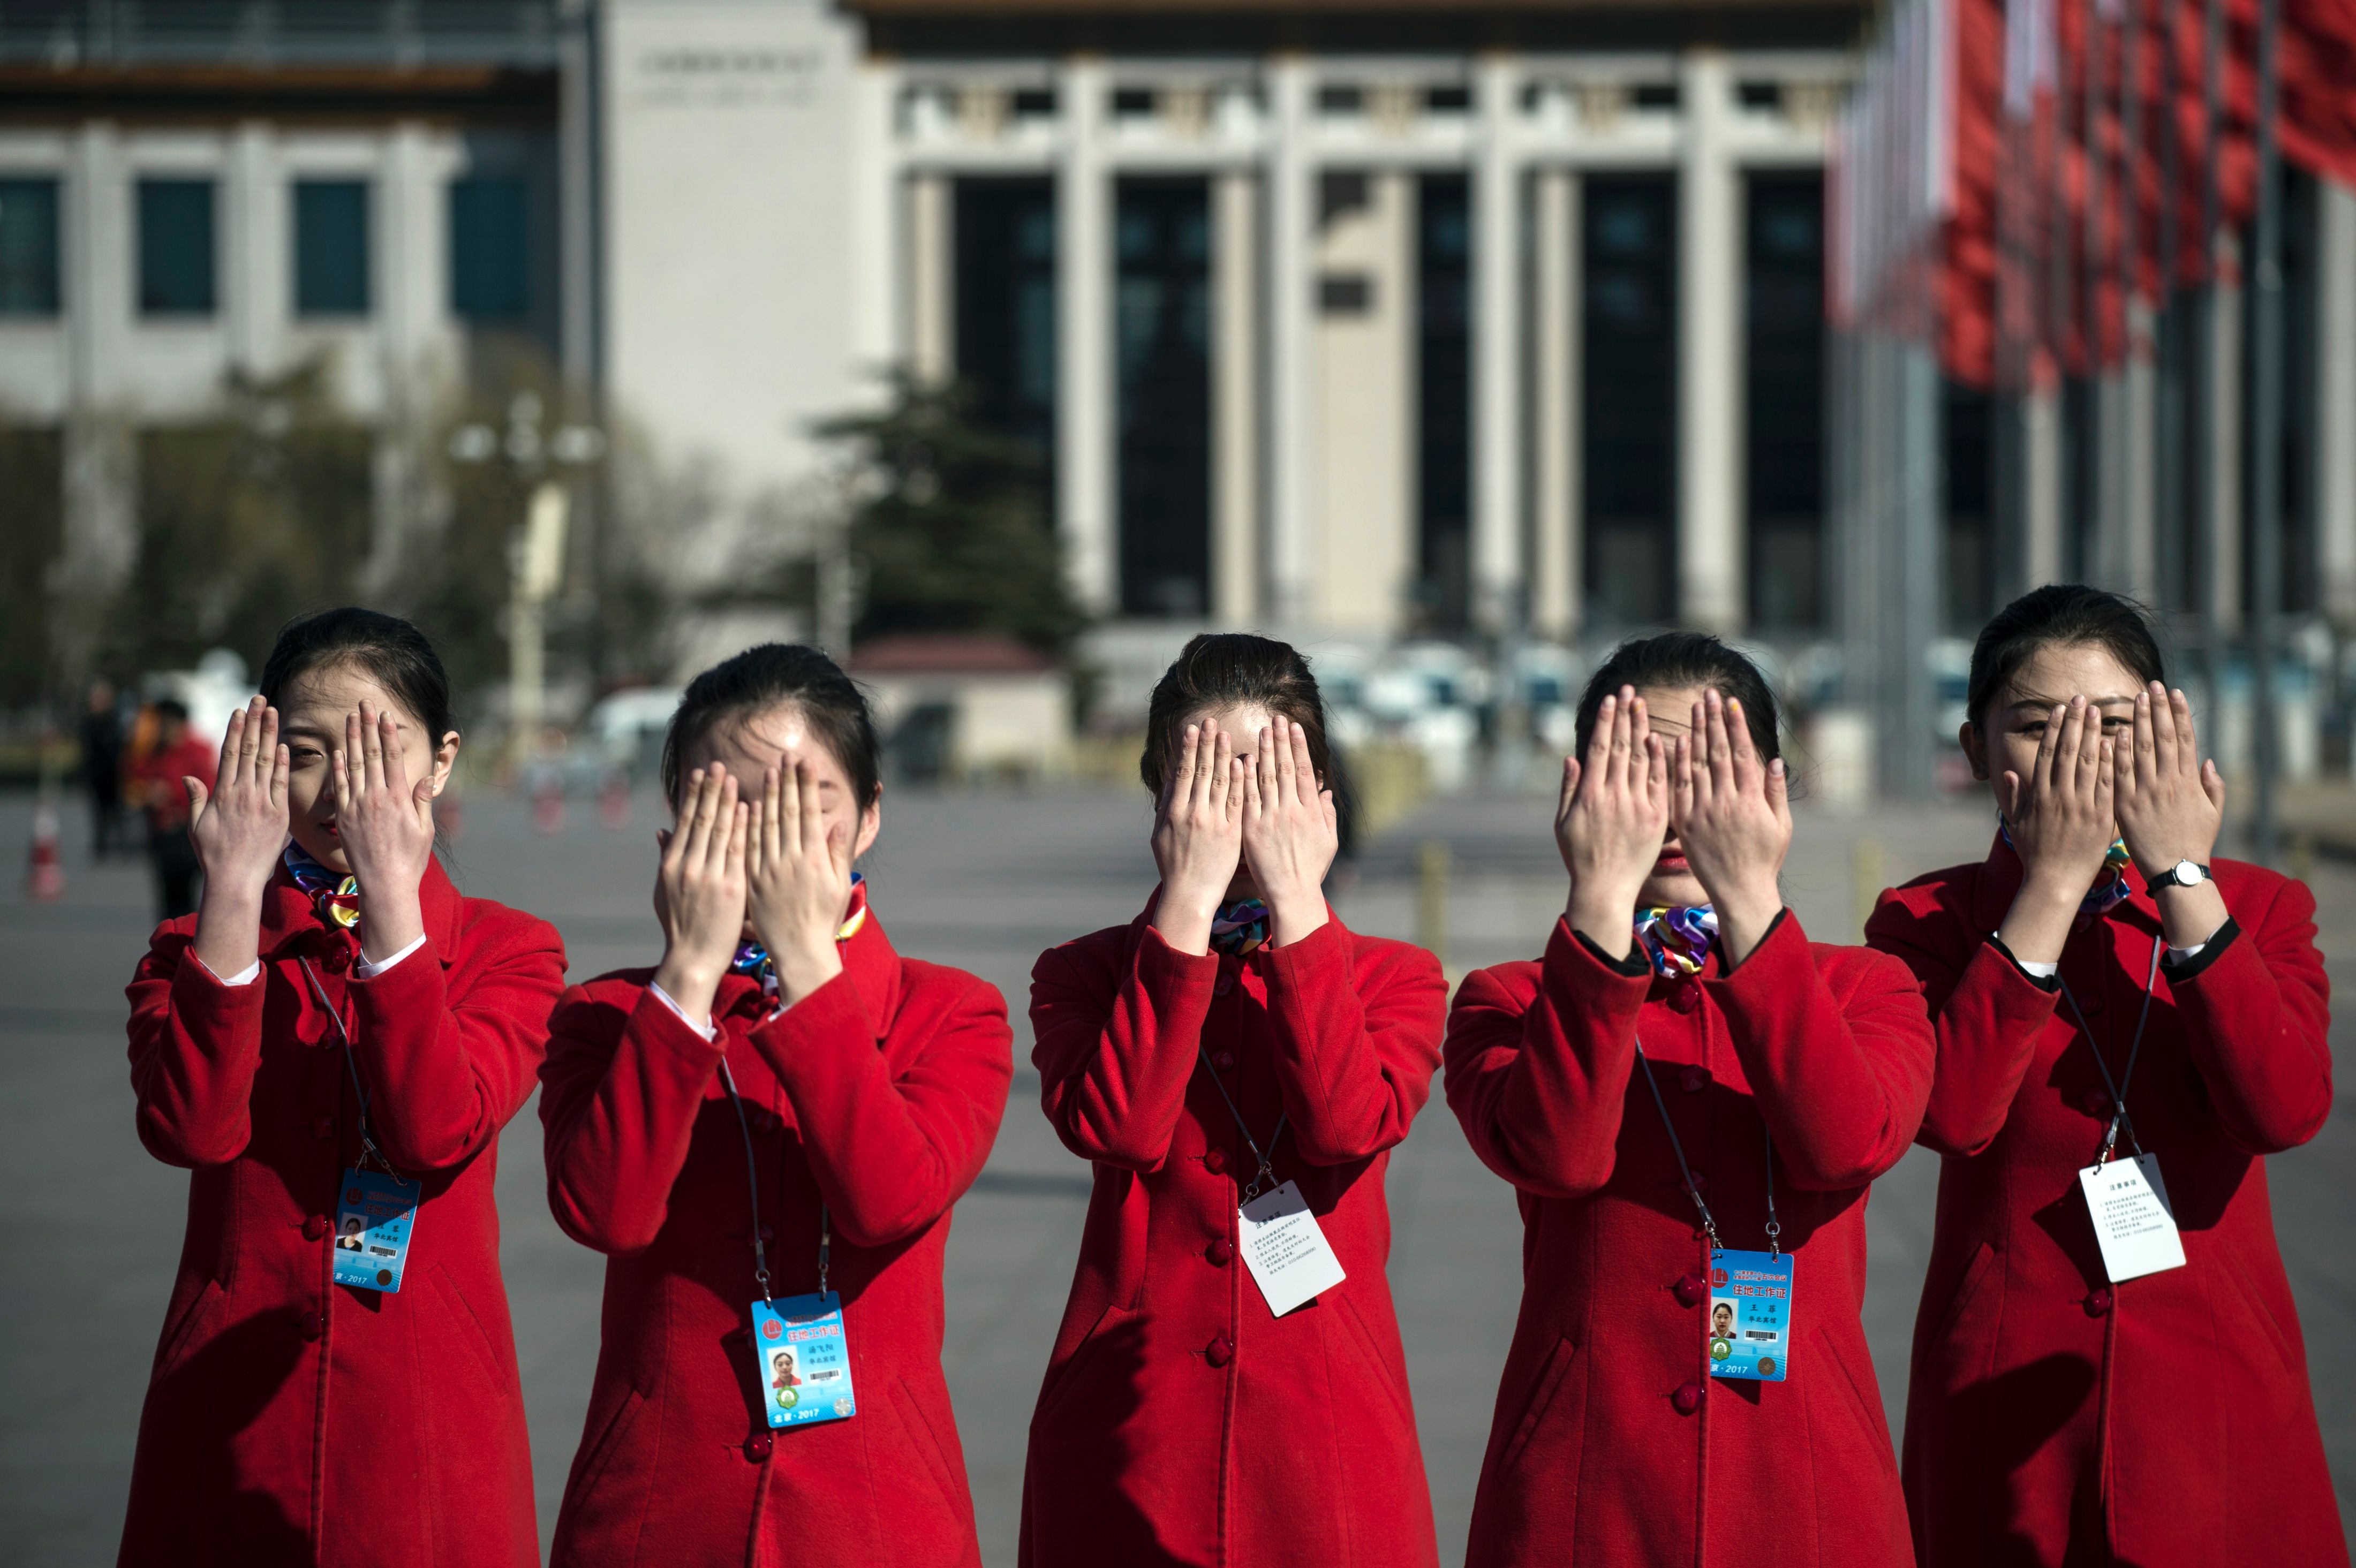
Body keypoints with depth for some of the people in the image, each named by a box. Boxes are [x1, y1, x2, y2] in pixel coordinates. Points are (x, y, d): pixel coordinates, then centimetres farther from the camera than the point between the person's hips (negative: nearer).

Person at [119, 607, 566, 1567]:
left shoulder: (509, 952, 4)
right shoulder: (197, 956, 8)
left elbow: (436, 1136, -16)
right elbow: (191, 1127, -14)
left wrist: (391, 896, -17)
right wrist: (234, 894, -15)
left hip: (429, 1422, -1)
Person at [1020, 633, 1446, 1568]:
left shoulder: (1393, 979, 8)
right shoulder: (1086, 974, 6)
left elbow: (1352, 1126, -14)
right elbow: (1115, 1129, -15)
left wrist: (1296, 904, -13)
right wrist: (1187, 903, -14)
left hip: (1326, 1434, 0)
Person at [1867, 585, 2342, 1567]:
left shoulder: (2256, 909, 5)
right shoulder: (1927, 923, 1)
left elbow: (2288, 1110, -15)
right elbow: (1951, 1114, -19)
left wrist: (2181, 878, -14)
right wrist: (2054, 882, -16)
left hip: (2216, 1403, 1)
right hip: (2008, 1405, -1)